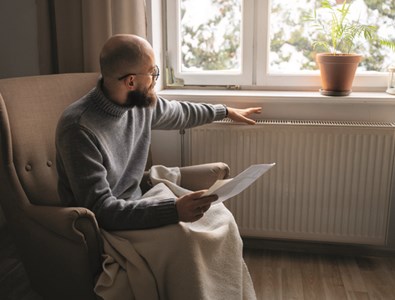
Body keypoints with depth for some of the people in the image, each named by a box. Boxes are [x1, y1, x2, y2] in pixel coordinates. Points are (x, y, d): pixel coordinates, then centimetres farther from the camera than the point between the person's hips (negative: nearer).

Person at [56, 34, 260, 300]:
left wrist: (226, 111, 29)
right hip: (103, 228, -7)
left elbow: (179, 113, 19)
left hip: (135, 207, 7)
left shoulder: (142, 103, -4)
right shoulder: (79, 128, -27)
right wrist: (174, 209, -38)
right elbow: (101, 211, -29)